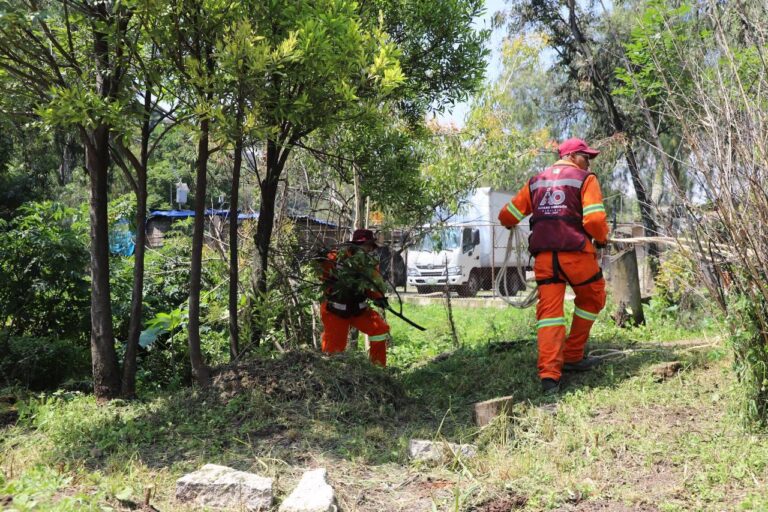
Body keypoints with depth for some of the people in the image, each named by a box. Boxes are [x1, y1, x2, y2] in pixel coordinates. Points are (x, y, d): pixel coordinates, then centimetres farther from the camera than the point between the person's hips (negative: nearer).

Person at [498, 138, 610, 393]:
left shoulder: (537, 181, 17)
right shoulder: (586, 179, 3)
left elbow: (507, 216, 15)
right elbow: (595, 219, -11)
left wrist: (509, 224, 38)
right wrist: (602, 238, 9)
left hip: (543, 254, 4)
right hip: (575, 251, -4)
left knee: (549, 311, 4)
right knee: (591, 300, 19)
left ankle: (549, 374, -6)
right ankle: (572, 356, 23)